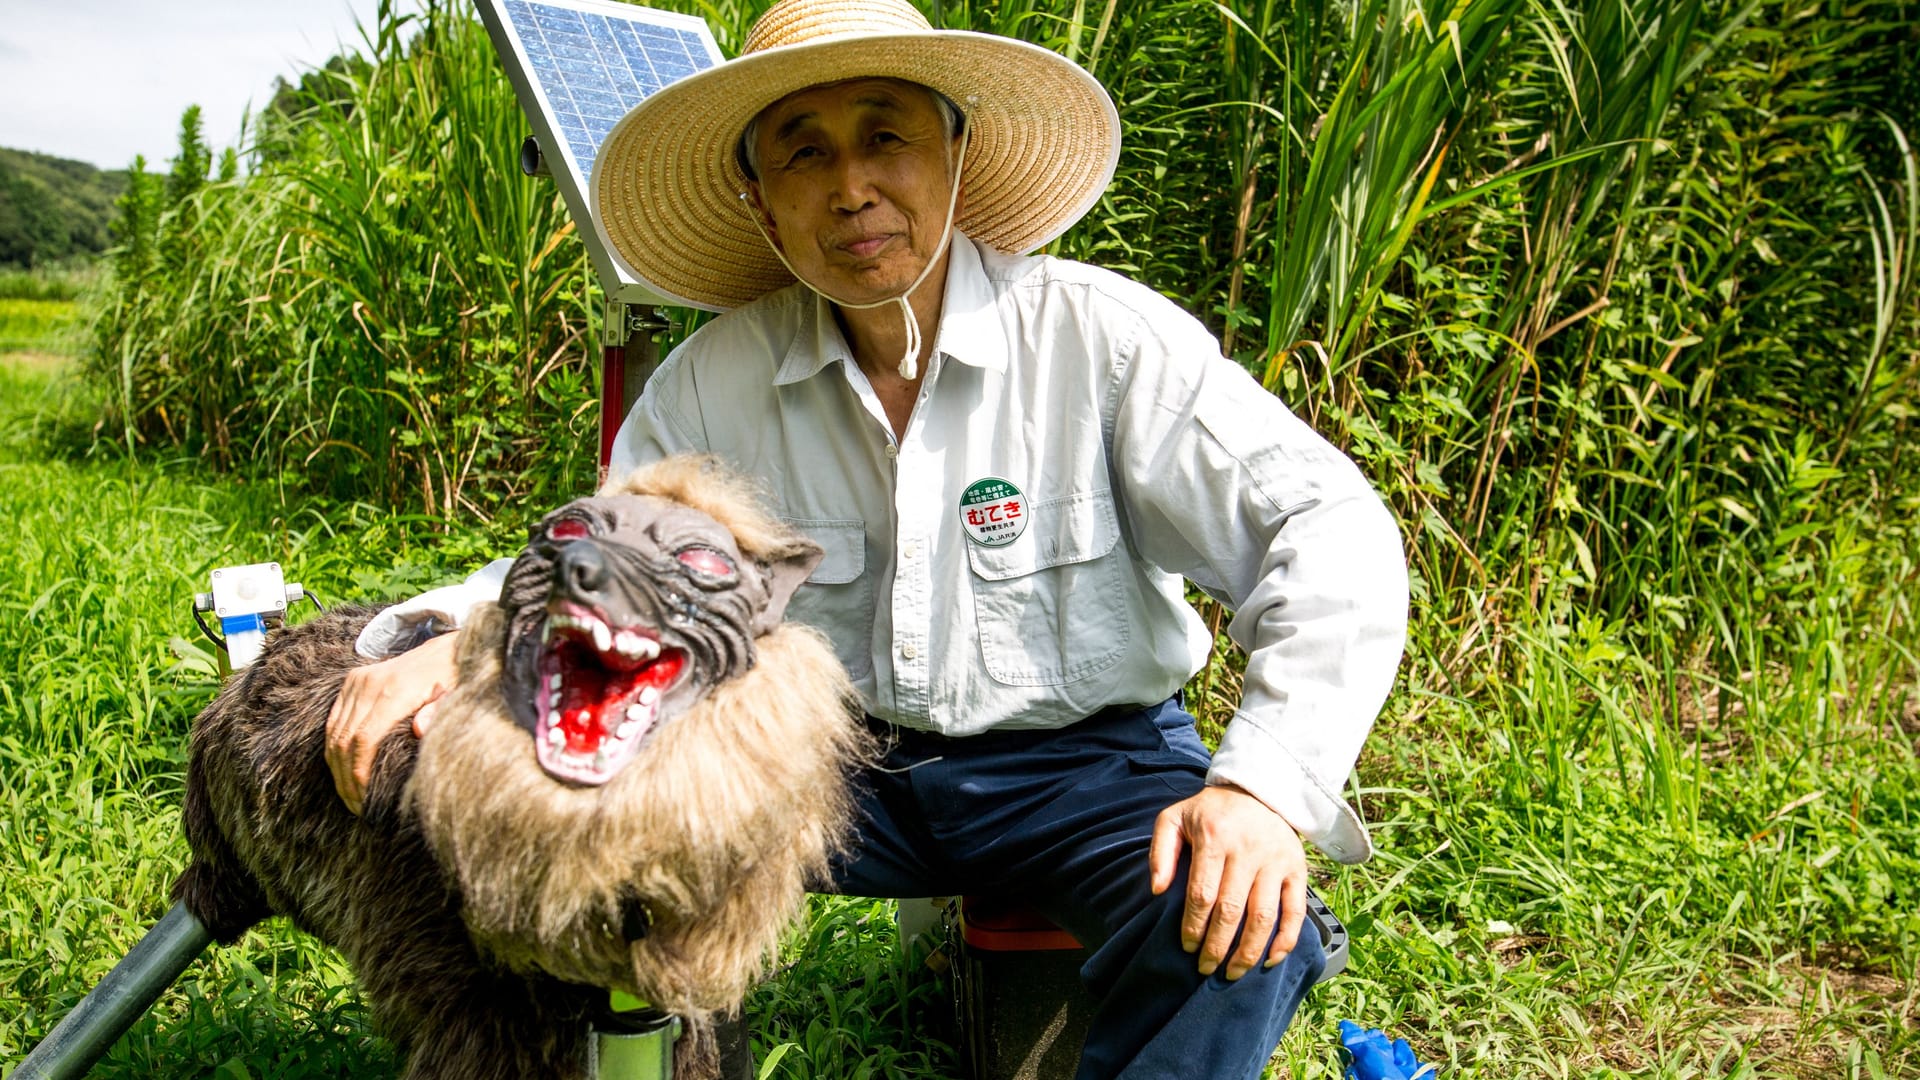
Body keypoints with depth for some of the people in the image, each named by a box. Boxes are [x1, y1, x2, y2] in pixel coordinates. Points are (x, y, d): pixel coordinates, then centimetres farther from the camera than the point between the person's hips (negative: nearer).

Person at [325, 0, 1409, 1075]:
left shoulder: (1103, 336, -12)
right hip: (834, 764, 3)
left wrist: (1262, 787, -29)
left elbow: (1331, 531, -15)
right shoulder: (714, 379, -2)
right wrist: (449, 646, -17)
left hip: (1086, 759, -2)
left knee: (1235, 936, -32)